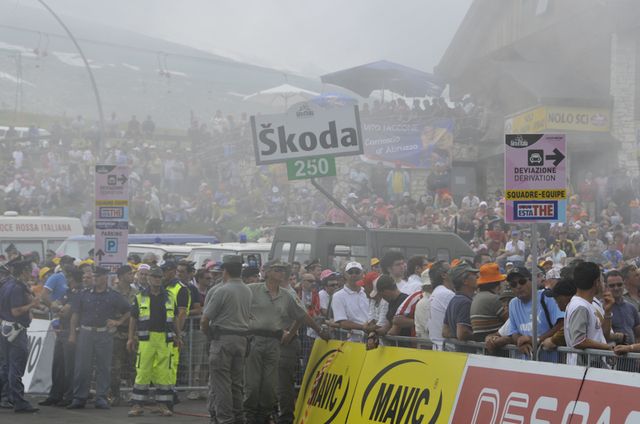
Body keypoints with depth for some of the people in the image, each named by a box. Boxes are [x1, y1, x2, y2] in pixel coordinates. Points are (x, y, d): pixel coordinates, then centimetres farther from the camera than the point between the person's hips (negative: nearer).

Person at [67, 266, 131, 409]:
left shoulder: (114, 296, 6)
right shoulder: (84, 294, 9)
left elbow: (128, 311, 14)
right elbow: (75, 315, 8)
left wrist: (118, 322, 2)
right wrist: (72, 333, 1)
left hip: (105, 335, -1)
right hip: (85, 333, 1)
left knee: (103, 367, 1)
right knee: (82, 367, -1)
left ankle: (101, 398, 6)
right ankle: (79, 398, 4)